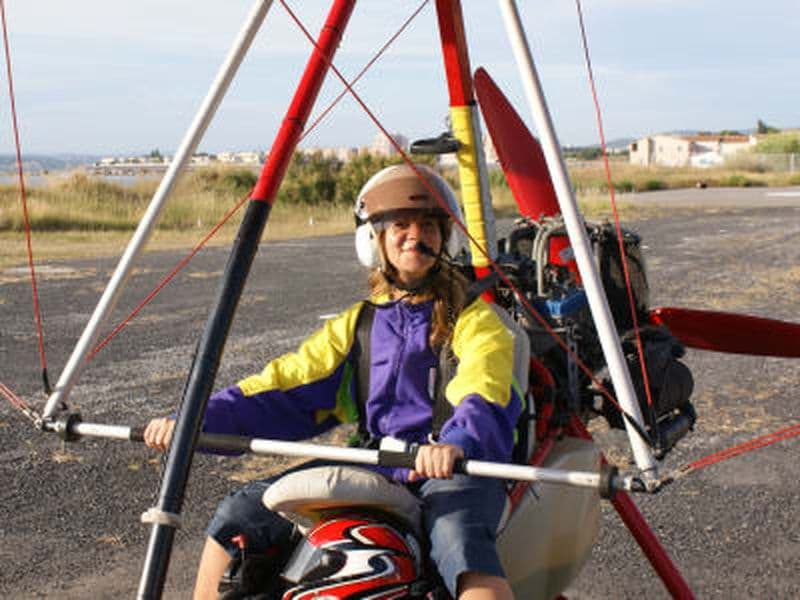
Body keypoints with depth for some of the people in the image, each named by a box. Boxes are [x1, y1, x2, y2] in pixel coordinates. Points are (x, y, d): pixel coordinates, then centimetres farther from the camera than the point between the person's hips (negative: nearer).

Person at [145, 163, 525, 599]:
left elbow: (481, 392, -17)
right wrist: (195, 422, -4)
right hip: (373, 464, 5)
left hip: (455, 469, -5)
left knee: (461, 546, -38)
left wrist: (455, 443, -41)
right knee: (241, 513, -6)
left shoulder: (472, 318, 3)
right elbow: (286, 386, 11)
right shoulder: (358, 324, 17)